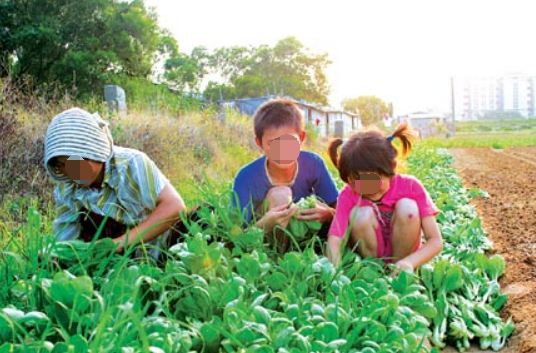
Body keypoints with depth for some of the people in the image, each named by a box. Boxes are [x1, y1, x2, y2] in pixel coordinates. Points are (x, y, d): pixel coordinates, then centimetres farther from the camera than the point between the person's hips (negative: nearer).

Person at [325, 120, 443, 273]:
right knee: (361, 214, -29)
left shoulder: (410, 186, -18)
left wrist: (409, 262, -39)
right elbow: (333, 243, -30)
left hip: (403, 255, 1)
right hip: (370, 256, 0)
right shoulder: (348, 195, -18)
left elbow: (436, 241, -20)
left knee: (407, 207, -26)